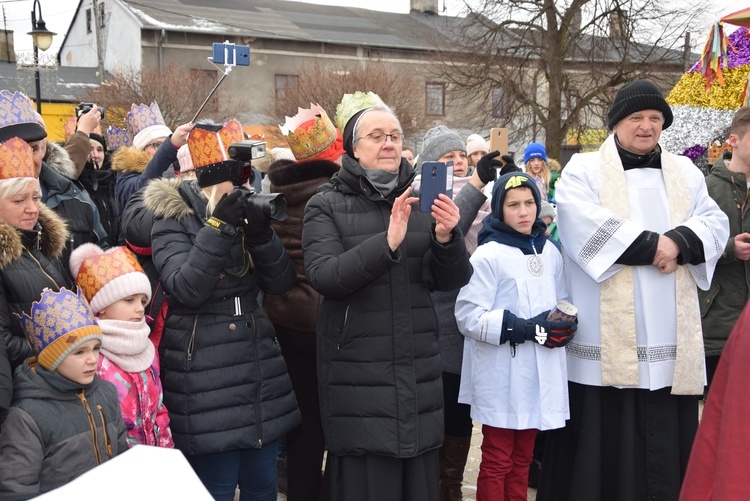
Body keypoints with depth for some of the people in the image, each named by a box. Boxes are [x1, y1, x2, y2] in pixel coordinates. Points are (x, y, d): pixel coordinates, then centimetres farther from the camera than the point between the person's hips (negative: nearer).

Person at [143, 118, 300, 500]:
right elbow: (185, 289, -20)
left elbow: (281, 283, 1)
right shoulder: (173, 221, -5)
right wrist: (217, 227, -25)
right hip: (206, 377, -6)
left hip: (260, 367, 6)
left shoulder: (246, 213, 11)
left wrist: (261, 233, -15)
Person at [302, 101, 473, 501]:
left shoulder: (420, 202, 10)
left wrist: (446, 238, -16)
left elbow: (452, 280, 4)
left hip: (419, 374, 4)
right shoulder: (327, 206, -1)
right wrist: (386, 243, -27)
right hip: (358, 376, -3)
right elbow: (323, 276, -16)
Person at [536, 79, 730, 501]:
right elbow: (586, 228, -13)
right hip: (606, 339, -4)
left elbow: (715, 224, 8)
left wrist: (678, 242, -12)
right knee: (605, 438, -1)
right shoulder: (584, 170, 4)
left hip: (670, 338, 4)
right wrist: (652, 245, -12)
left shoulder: (686, 172, 18)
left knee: (665, 440, 5)